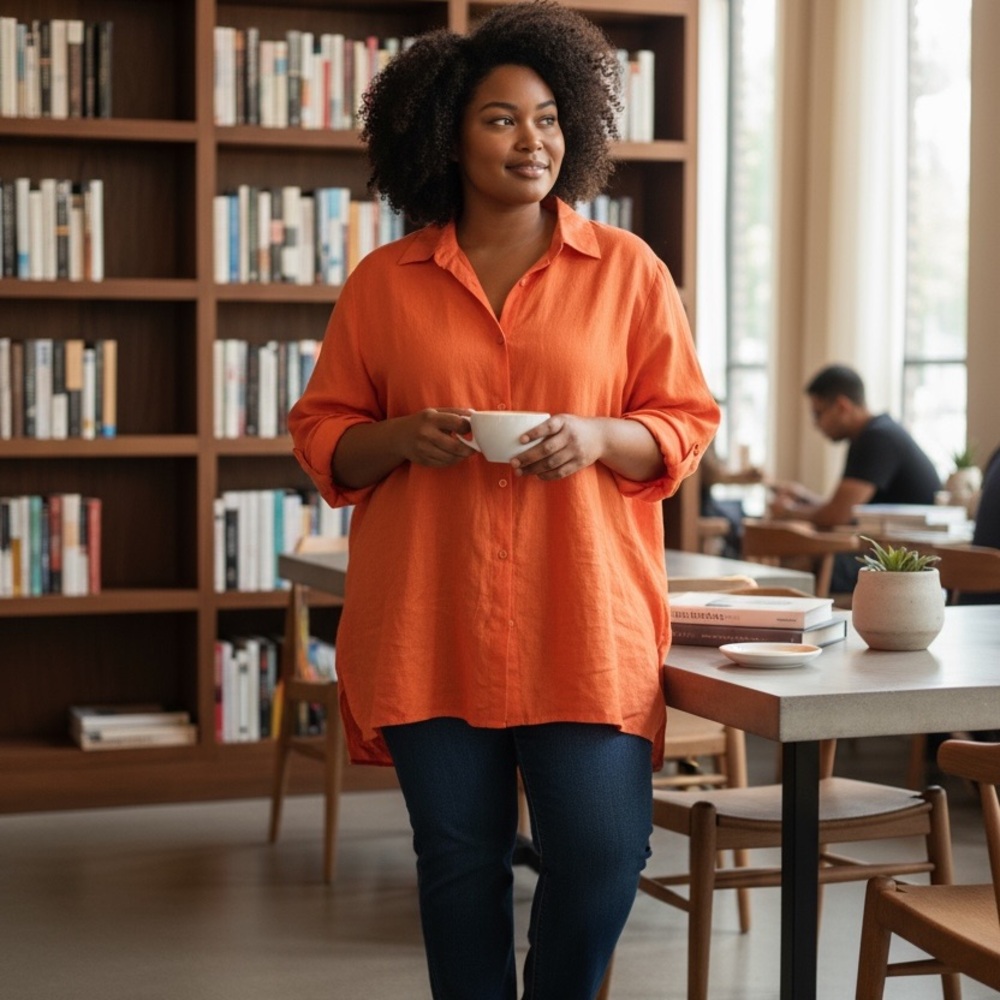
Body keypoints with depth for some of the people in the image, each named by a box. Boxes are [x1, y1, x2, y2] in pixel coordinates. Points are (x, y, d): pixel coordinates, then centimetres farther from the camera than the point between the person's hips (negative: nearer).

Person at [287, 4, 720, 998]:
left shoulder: (626, 270, 6)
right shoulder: (384, 282, 8)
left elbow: (685, 424, 7)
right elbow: (320, 435, 10)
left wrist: (596, 438, -12)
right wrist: (402, 439, -10)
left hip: (582, 618, 0)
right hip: (429, 626, 1)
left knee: (601, 852, -3)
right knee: (458, 857, 7)